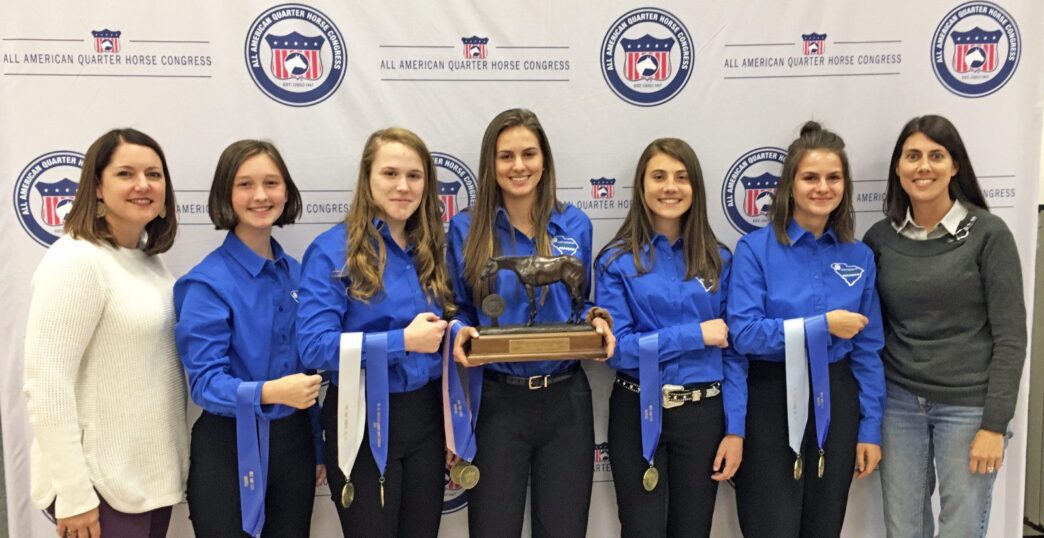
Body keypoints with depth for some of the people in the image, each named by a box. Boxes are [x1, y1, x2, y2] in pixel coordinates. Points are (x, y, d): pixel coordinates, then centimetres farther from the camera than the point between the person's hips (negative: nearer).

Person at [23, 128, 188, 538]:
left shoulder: (149, 259, 9)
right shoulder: (76, 260, -16)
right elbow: (47, 386, -20)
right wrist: (74, 495, -19)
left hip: (152, 473, 8)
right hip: (103, 483, -8)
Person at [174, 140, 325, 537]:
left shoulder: (296, 273, 4)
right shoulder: (208, 282, -13)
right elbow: (205, 382, -17)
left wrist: (317, 448, 13)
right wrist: (269, 391, -35)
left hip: (292, 441, 5)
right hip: (230, 448, -5)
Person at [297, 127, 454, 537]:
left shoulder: (430, 249, 7)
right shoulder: (333, 249, -10)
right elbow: (314, 345, -19)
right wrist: (403, 340, -21)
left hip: (426, 417, 5)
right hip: (364, 423, -5)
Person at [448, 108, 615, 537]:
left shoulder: (575, 225, 3)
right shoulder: (465, 228, -2)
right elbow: (458, 309, 5)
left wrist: (598, 321, -11)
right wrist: (461, 335, -17)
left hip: (565, 399, 2)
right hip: (497, 401, -1)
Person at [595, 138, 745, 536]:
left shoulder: (718, 259, 3)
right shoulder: (617, 260, -5)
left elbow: (733, 350, 2)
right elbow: (616, 349, -12)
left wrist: (735, 428, -4)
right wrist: (697, 334, -14)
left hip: (703, 414, 2)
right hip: (638, 415, -2)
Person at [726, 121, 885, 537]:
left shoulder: (859, 256, 4)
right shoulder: (755, 248, -8)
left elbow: (868, 348, 6)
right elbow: (743, 332, -16)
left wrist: (870, 427, 4)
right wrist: (822, 325, -17)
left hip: (835, 402, 4)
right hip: (772, 402, -4)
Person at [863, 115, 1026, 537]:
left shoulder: (988, 233, -7)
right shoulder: (879, 238, 2)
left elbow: (1010, 336, -8)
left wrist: (995, 423, -11)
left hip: (968, 406, -2)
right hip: (898, 403, 3)